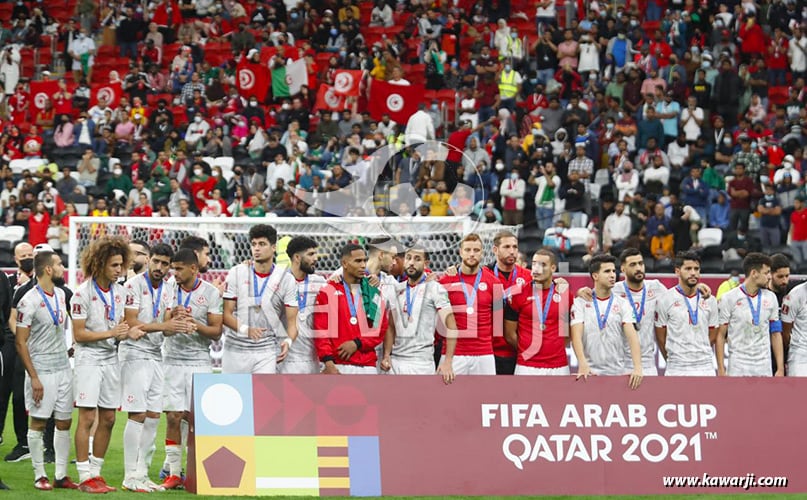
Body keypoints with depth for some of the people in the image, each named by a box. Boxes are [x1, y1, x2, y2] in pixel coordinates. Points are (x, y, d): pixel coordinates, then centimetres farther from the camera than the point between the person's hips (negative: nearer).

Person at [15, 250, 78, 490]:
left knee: (64, 422, 6)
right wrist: (34, 378, -16)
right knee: (38, 422, -1)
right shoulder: (30, 301, -14)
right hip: (41, 369, -7)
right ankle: (39, 476, 6)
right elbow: (21, 343, -13)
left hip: (63, 368, 7)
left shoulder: (61, 295, 9)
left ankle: (61, 475, 12)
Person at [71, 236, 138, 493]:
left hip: (111, 358, 7)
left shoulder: (118, 291, 9)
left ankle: (96, 472, 17)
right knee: (87, 417, -8)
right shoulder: (83, 293, -11)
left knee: (108, 419, 7)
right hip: (89, 358, -7)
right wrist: (111, 333, -18)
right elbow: (79, 334, -12)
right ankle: (84, 477, -5)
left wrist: (128, 332, -6)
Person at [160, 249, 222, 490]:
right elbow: (165, 329, 6)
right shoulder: (170, 291, 7)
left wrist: (196, 325, -19)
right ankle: (174, 473, 3)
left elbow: (217, 331, -2)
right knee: (173, 417, -2)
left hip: (199, 361, -2)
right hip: (173, 360, 2)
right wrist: (172, 318, -15)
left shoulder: (210, 293, -1)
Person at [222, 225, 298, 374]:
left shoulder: (286, 279, 1)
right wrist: (245, 329, -19)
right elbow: (226, 314, 0)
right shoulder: (236, 273, 2)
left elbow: (291, 320, -2)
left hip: (266, 351, -2)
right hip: (235, 349, 2)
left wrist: (288, 341, -23)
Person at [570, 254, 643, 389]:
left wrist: (637, 367, -21)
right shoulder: (581, 302, 2)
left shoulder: (623, 304, 5)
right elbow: (576, 335, -9)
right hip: (590, 371, -1)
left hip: (618, 371, 1)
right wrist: (583, 364, -26)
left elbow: (632, 335, -5)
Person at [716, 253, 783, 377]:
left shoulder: (770, 298, 8)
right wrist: (721, 368, -8)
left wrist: (781, 369, 5)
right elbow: (720, 335, -2)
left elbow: (776, 334, 11)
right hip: (738, 369, -4)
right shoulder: (729, 298, -4)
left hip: (764, 370, 4)